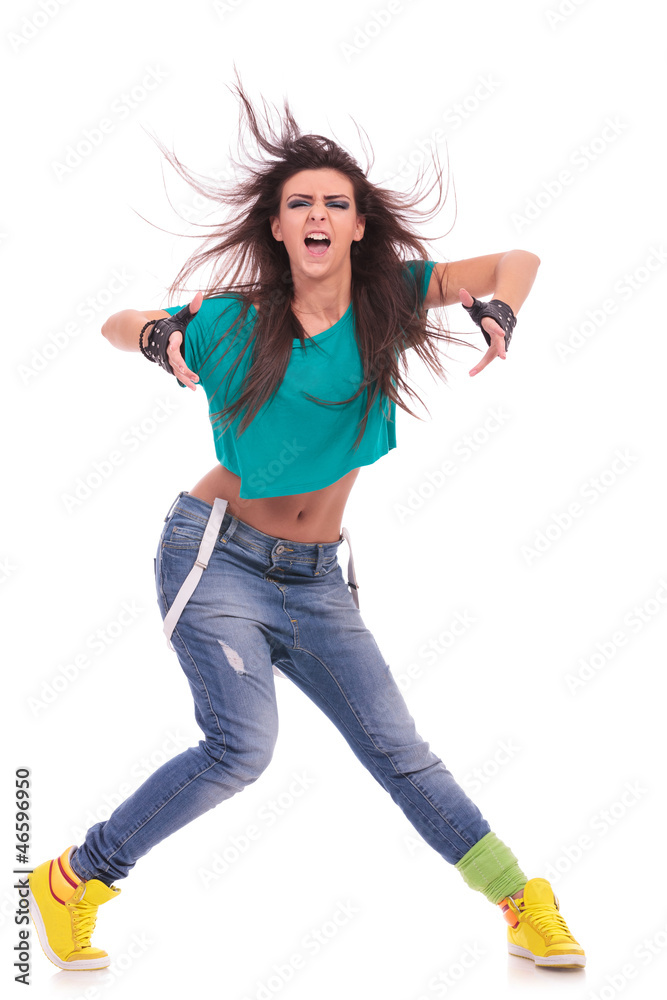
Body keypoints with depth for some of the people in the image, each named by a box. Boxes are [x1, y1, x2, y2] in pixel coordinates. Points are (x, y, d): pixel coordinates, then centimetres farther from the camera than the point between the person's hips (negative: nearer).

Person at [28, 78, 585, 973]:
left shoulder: (391, 298, -3)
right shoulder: (233, 322, -9)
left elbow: (518, 261, 3)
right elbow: (116, 326, 4)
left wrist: (499, 306, -19)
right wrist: (158, 336, -19)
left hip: (315, 579, 3)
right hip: (218, 555, -3)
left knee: (396, 748, 2)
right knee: (242, 746, -18)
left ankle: (526, 904, 16)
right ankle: (71, 883, 0)